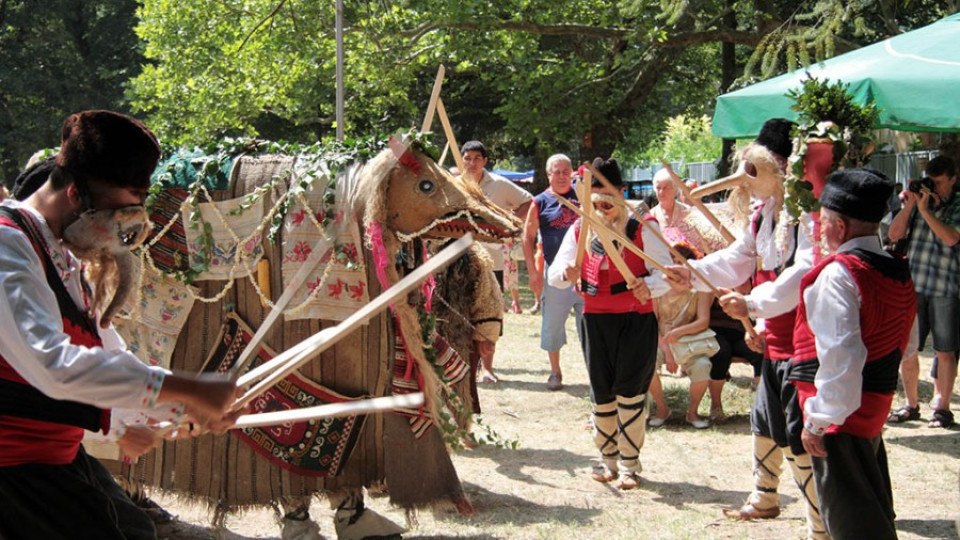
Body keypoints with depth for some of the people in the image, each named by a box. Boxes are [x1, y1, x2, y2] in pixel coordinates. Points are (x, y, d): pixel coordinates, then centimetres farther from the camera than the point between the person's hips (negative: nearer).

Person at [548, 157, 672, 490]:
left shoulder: (642, 228, -5)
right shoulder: (580, 231, 5)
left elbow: (666, 270, -9)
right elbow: (554, 275, 2)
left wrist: (650, 286, -31)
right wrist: (566, 274, -23)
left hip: (636, 319, -4)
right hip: (595, 319, 4)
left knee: (630, 392, -3)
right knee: (601, 392, 9)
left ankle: (629, 465, 6)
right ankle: (609, 460, 23)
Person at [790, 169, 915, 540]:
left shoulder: (838, 273, -19)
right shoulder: (898, 272, 8)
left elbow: (839, 353, -26)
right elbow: (905, 344, 16)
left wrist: (818, 419, -21)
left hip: (840, 409, -9)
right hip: (875, 404, 9)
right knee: (872, 505, 21)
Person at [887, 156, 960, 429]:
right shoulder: (917, 202, 11)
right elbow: (894, 233, 3)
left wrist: (925, 209, -15)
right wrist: (910, 203, -6)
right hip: (912, 286, 3)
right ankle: (911, 405, 18)